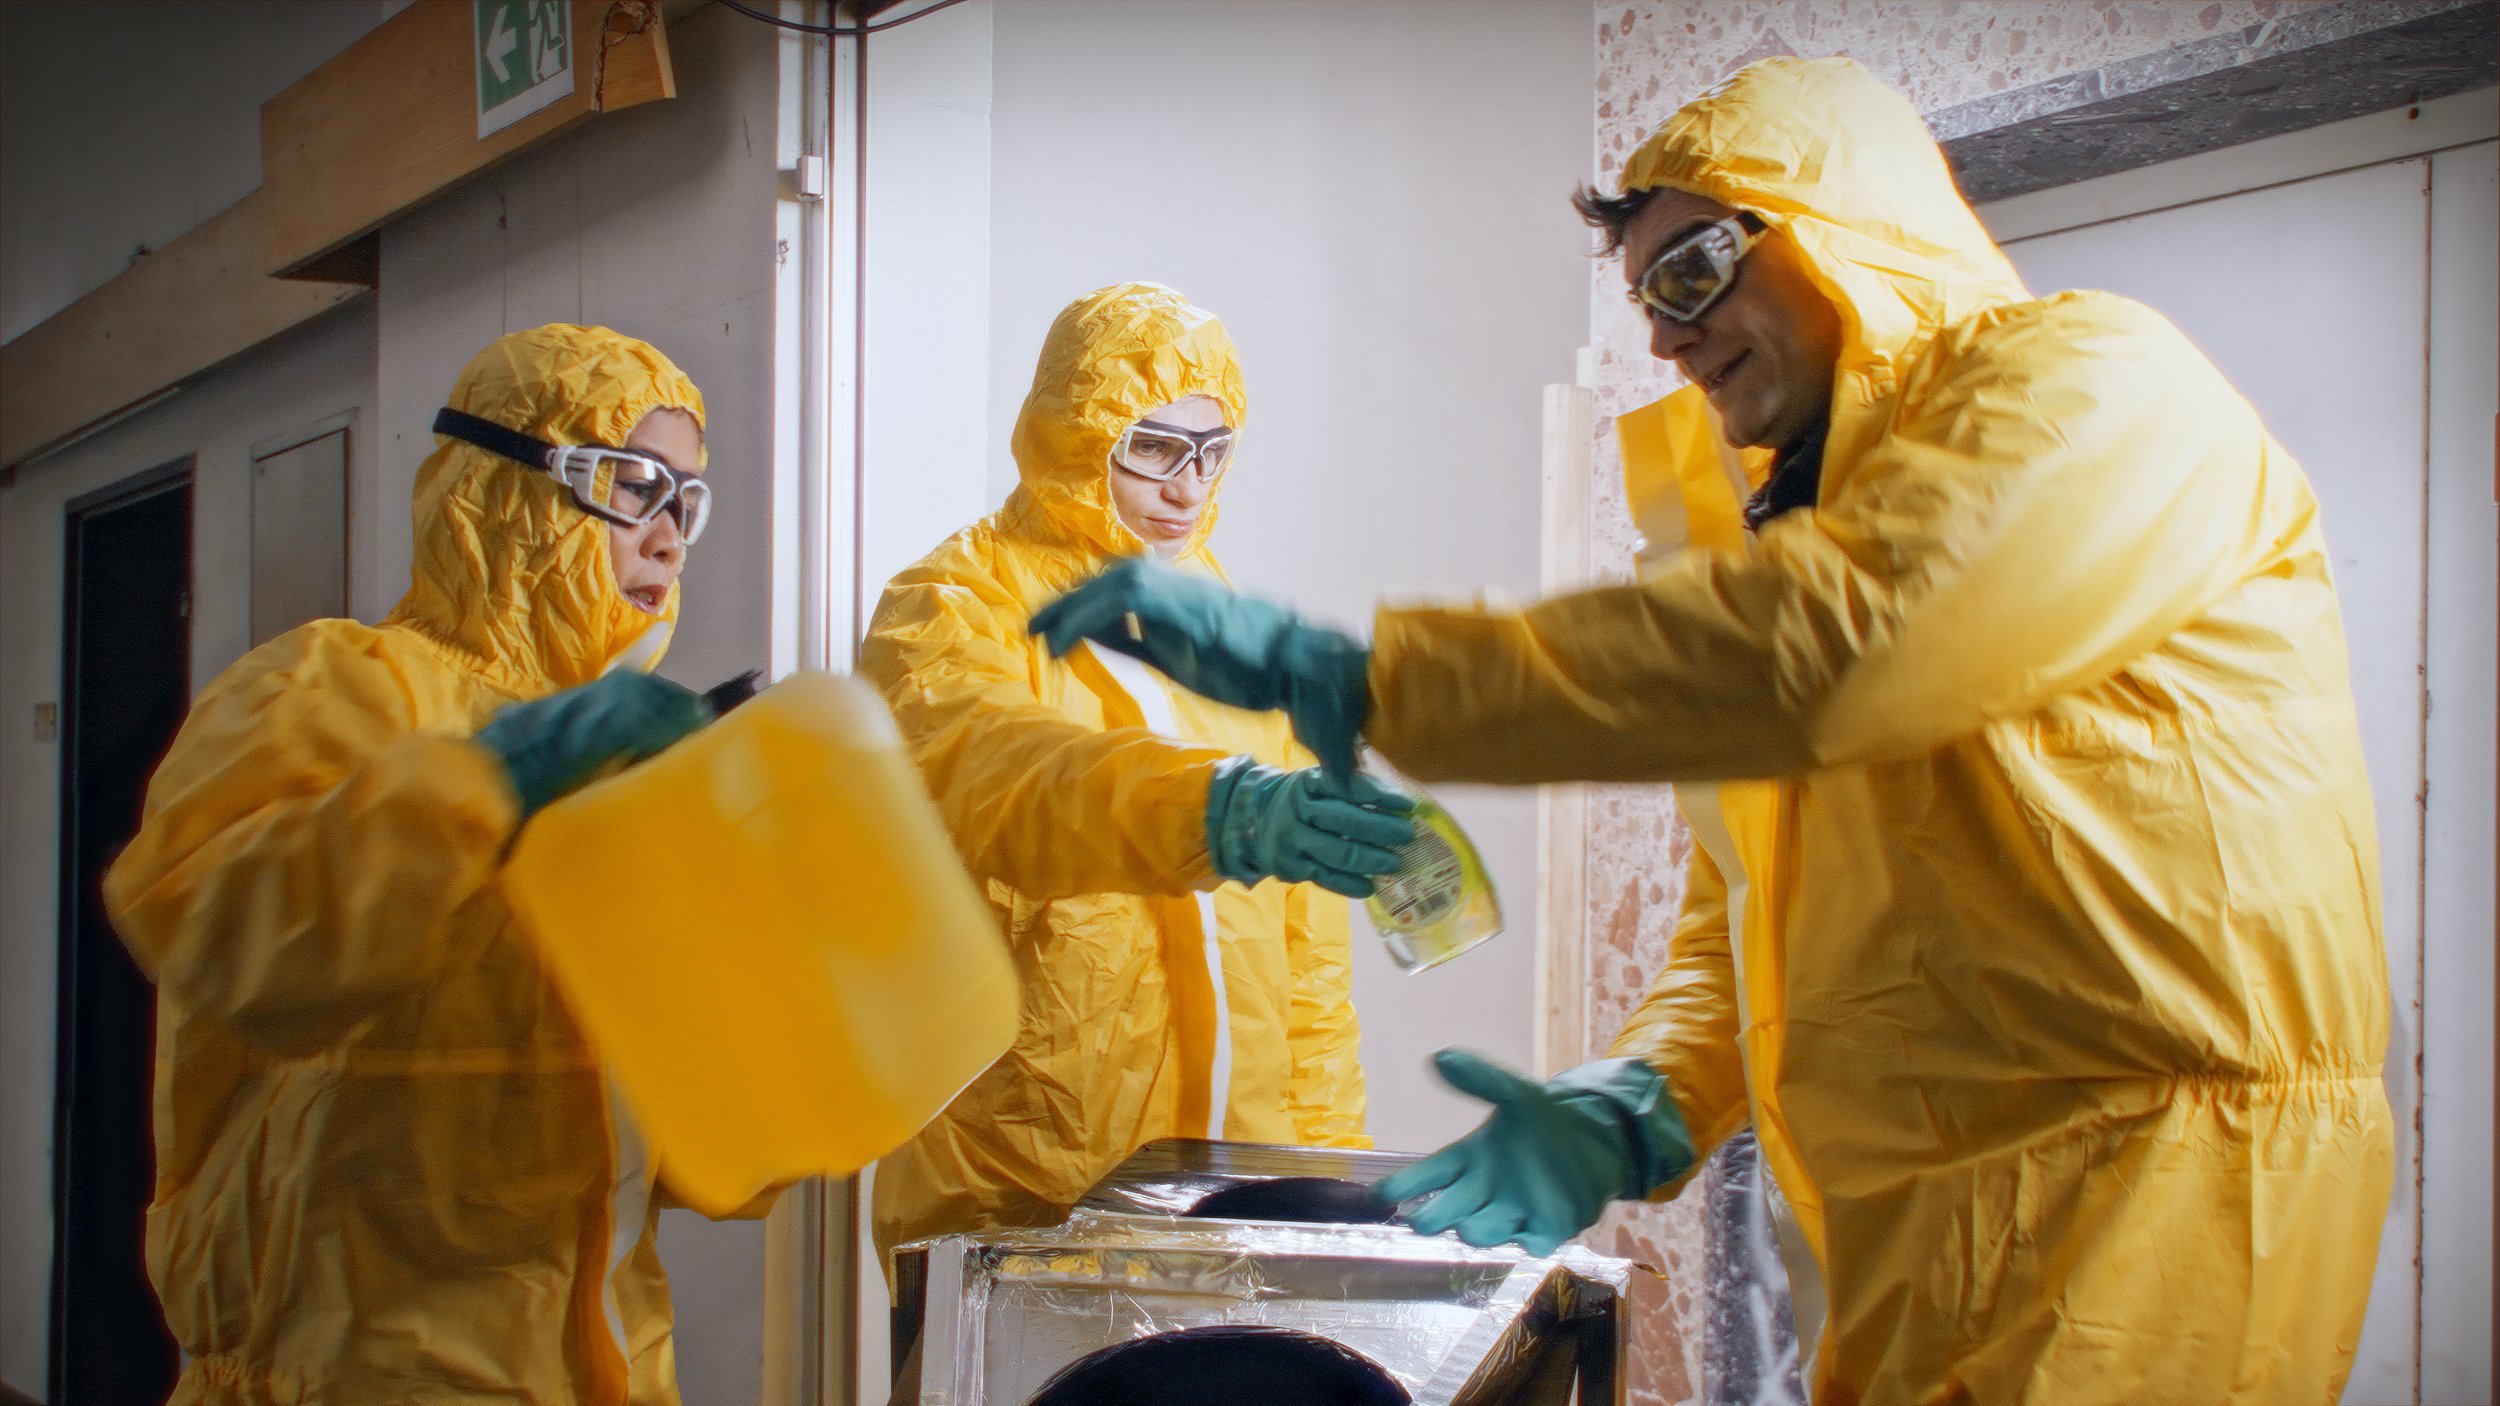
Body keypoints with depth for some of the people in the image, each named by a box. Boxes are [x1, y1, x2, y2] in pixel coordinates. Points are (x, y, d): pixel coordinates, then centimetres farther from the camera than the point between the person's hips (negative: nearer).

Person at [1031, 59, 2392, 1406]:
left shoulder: (2093, 382, -7)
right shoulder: (1795, 532, 21)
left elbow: (1816, 647, -25)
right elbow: (1743, 916, 17)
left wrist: (1329, 668, -23)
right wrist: (1634, 1108, -5)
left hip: (2151, 1206, -7)